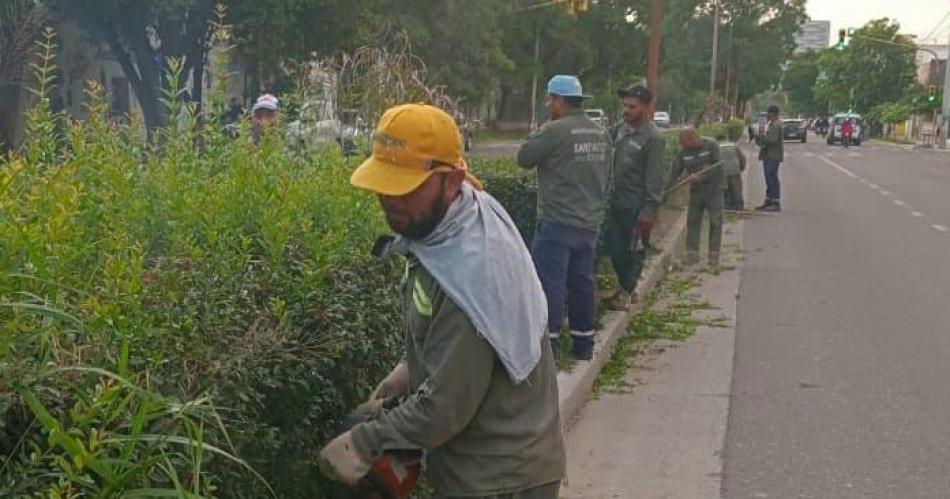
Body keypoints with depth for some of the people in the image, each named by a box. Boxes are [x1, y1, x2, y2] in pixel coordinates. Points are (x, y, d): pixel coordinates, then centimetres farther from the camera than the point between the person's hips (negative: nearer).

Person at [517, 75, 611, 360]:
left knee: (549, 280, -3)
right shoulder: (601, 134, 9)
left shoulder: (554, 130, -14)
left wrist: (538, 137, 7)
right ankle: (583, 342, 19)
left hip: (558, 221, -7)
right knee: (582, 280, 13)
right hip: (590, 221, 7)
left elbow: (524, 158, -7)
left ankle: (548, 341, -4)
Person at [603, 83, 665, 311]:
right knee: (614, 247, 13)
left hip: (636, 207, -7)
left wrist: (650, 209, -17)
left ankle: (627, 292, 18)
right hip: (616, 202, 7)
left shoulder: (653, 137, -15)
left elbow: (654, 177, -16)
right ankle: (627, 288, 29)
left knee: (634, 250, 5)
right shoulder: (621, 128, 5)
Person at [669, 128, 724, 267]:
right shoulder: (684, 152, 0)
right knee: (692, 222, 2)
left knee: (715, 222, -2)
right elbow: (675, 171, -1)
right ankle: (692, 253, 7)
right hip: (696, 190, 4)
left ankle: (714, 255, 3)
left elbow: (717, 167, -17)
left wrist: (700, 177, -26)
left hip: (714, 189, -3)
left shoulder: (711, 145, -11)